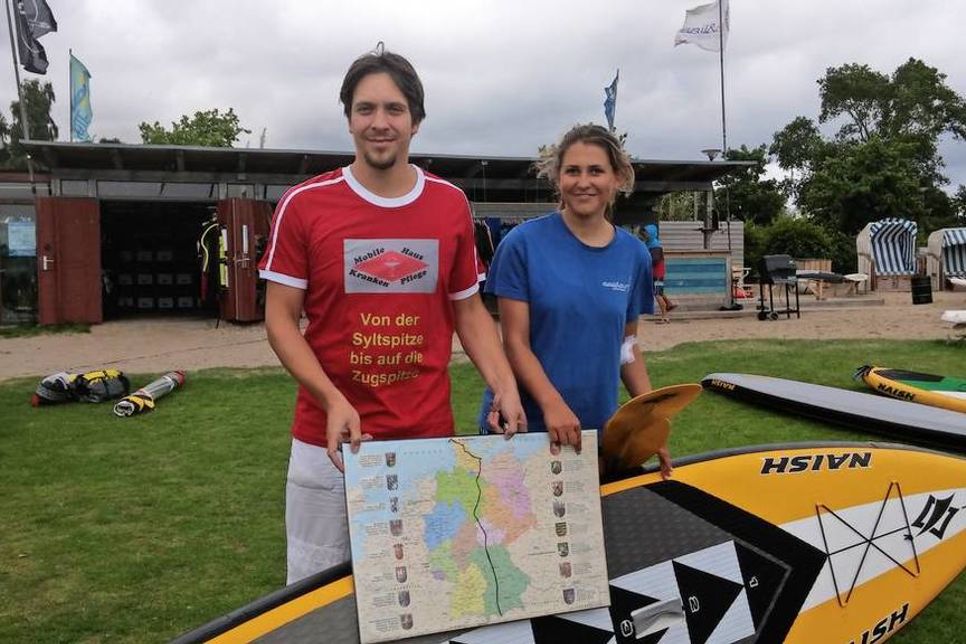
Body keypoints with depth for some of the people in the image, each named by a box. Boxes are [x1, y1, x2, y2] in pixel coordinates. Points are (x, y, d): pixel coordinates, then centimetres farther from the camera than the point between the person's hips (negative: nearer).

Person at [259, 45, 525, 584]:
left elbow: (469, 311, 11)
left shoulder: (452, 205, 4)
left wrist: (505, 387, -4)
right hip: (329, 445, -1)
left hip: (430, 442, 2)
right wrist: (332, 401, -17)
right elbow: (281, 318, -3)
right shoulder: (304, 205, -4)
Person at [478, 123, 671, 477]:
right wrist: (553, 405, -23)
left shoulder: (633, 254, 3)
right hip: (522, 424, -3)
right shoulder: (523, 243, -9)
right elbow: (515, 342, -11)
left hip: (598, 429, 3)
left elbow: (628, 345, 11)